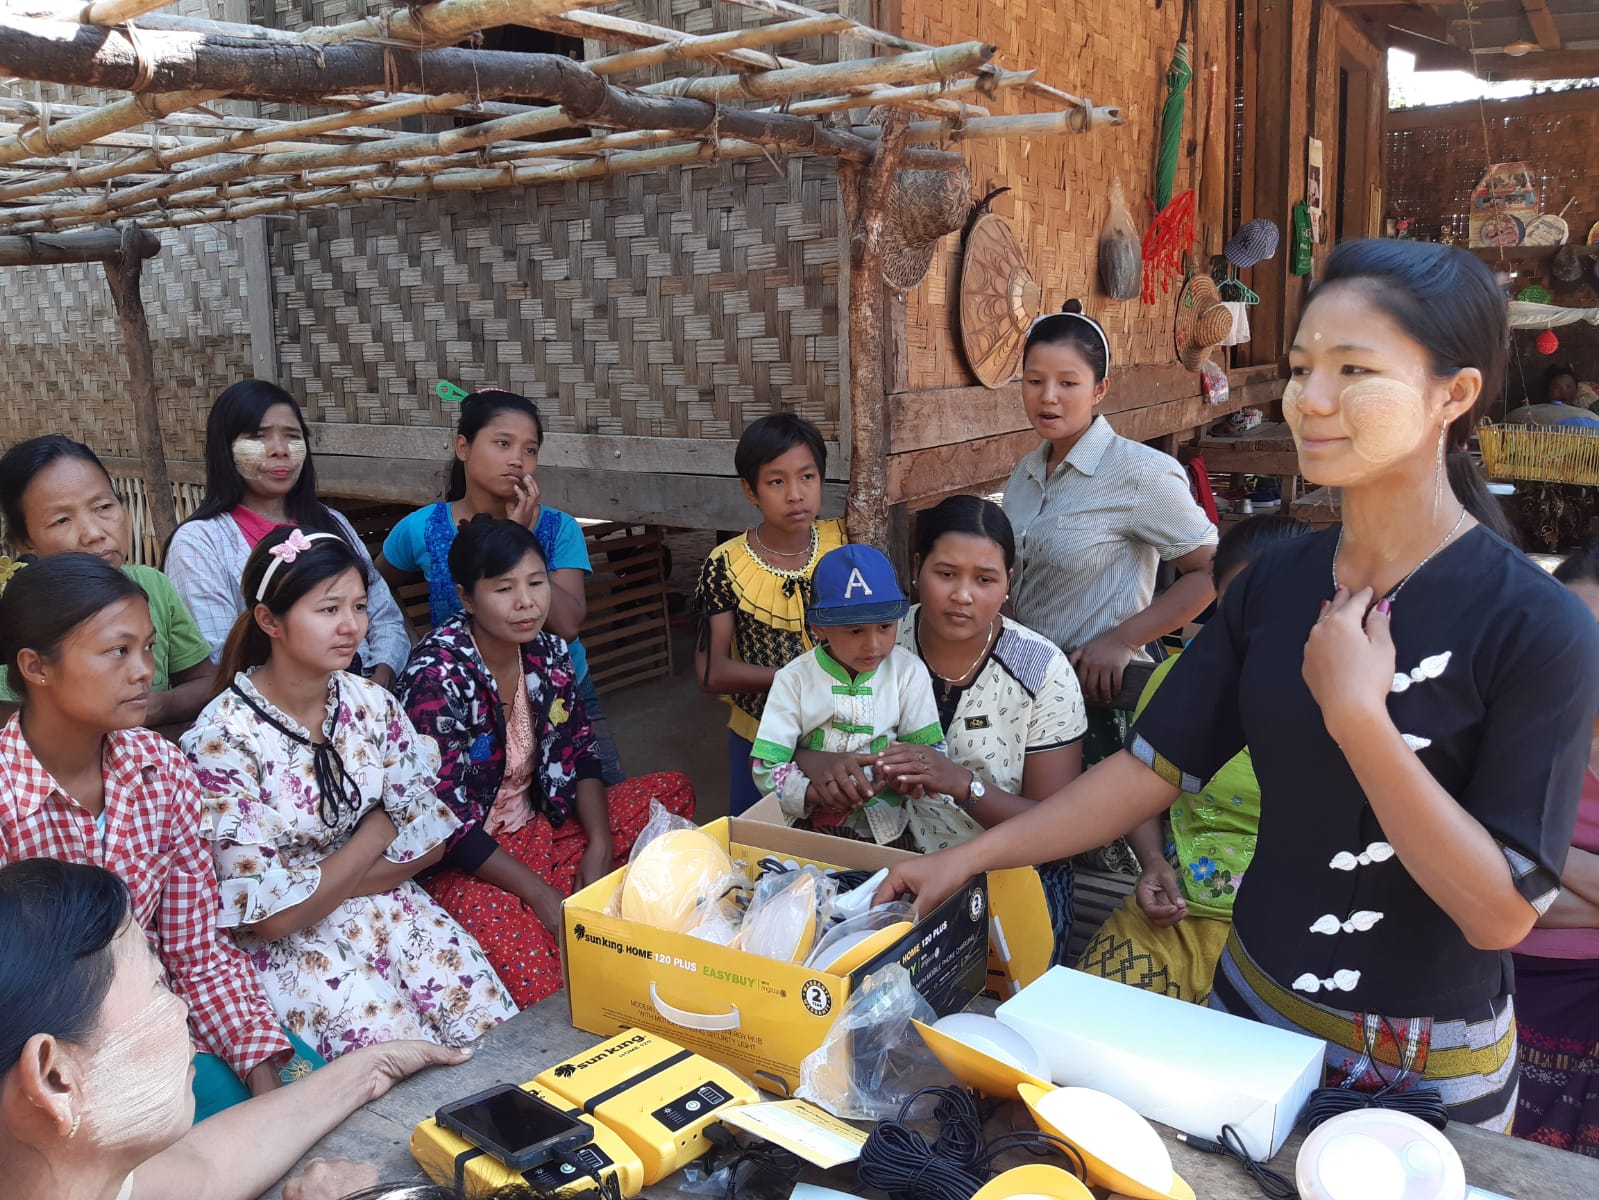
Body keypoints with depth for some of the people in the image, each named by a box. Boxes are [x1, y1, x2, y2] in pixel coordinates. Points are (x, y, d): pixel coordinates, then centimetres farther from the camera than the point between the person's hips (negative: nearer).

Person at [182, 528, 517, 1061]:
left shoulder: (371, 704, -1)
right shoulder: (222, 738, -17)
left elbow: (430, 837, 1)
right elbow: (272, 914, -17)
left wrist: (326, 883, -11)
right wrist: (378, 830, -10)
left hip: (390, 910, 5)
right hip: (290, 942, -4)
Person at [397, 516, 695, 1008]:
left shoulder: (549, 653, -1)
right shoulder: (437, 674, -21)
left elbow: (578, 756, 7)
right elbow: (445, 819, -22)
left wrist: (600, 844, -10)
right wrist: (543, 897, -23)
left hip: (539, 829, 8)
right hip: (461, 862, -8)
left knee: (673, 792, -1)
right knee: (542, 983, -33)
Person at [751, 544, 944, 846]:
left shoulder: (909, 672, -1)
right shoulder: (794, 679, -2)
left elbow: (932, 755, -1)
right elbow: (766, 766, -6)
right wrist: (813, 794, -25)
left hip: (889, 831, 0)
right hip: (808, 827, 0)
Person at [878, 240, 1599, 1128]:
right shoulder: (1277, 582, -5)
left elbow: (1504, 912, -21)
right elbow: (1153, 767, -3)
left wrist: (1358, 716, -28)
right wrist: (969, 856, -6)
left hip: (1422, 1080, -5)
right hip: (1251, 1008, 5)